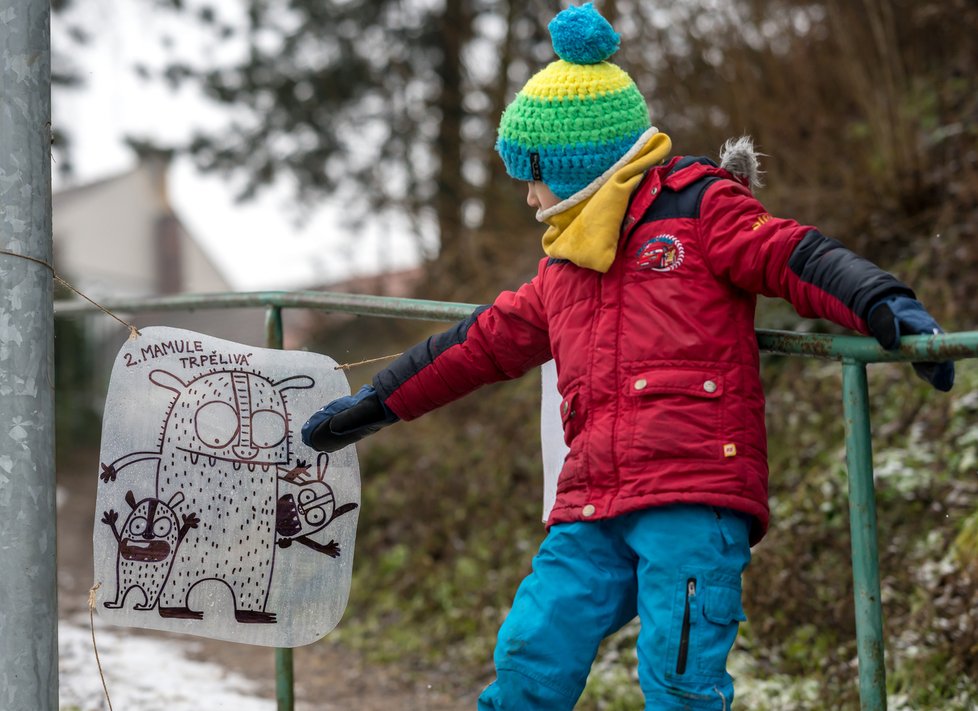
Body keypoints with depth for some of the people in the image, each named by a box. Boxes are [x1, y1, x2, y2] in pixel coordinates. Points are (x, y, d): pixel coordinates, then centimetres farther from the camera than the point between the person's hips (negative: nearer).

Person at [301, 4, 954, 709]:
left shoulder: (698, 206, 6)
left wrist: (889, 308, -21)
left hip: (695, 497, -6)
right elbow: (490, 339, 35)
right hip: (591, 510, 6)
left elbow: (797, 257, -3)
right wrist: (379, 402, 41)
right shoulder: (564, 264, 27)